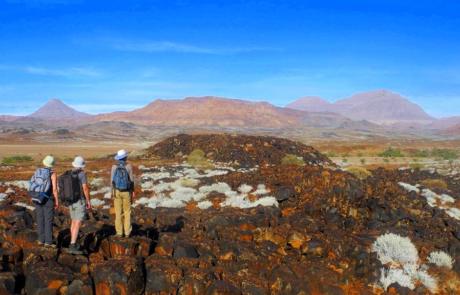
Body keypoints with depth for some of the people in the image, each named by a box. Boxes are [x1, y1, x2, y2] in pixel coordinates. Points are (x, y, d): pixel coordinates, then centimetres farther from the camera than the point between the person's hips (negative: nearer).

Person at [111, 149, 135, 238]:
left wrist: (112, 192, 4)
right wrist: (133, 192, 3)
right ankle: (127, 232, 11)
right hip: (126, 192, -1)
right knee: (127, 212, 10)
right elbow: (131, 180, -8)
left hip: (117, 191, 1)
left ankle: (119, 232, 10)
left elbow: (112, 181, -5)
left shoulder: (114, 167, -7)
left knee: (118, 212, 8)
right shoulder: (129, 166, -10)